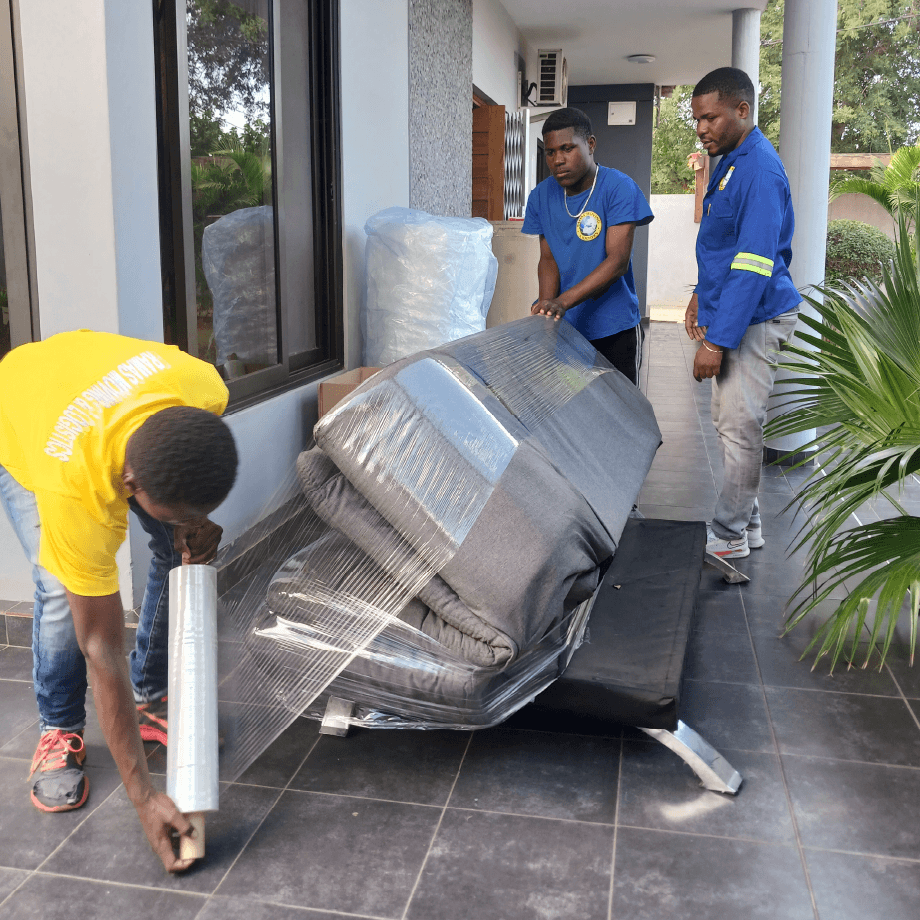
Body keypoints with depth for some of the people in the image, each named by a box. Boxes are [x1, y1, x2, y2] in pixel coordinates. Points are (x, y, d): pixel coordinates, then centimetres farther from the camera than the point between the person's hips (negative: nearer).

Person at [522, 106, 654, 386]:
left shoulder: (619, 188, -11)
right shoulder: (541, 196, 5)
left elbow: (618, 261, -18)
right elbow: (548, 259, 6)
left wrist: (563, 301, -29)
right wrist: (546, 305, -16)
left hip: (614, 331, -3)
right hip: (562, 330, 4)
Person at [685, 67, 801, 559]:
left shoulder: (759, 169, -20)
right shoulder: (730, 161, 12)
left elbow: (754, 265, -26)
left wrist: (718, 340, -27)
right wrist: (702, 295, 22)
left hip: (754, 320, -10)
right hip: (729, 311, 10)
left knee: (739, 427, -4)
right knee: (728, 421, 15)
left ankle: (729, 537, 7)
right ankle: (746, 521, 27)